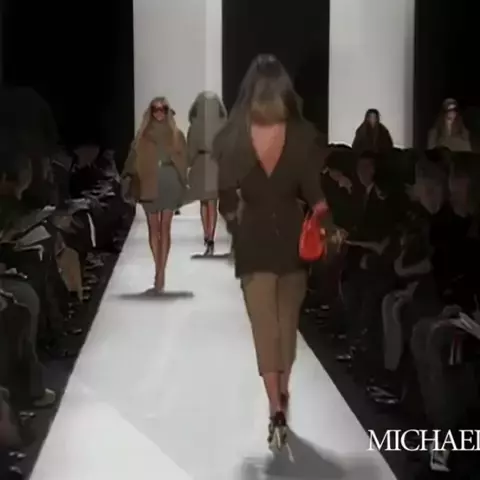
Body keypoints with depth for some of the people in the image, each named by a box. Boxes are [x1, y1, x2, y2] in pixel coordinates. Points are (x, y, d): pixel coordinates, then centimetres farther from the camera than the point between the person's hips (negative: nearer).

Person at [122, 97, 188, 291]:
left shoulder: (176, 134, 4)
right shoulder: (143, 135, 5)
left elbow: (183, 161, 4)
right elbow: (134, 160, 2)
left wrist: (182, 187, -2)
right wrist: (131, 182, -6)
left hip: (169, 183, -1)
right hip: (149, 184, 1)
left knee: (165, 228, -3)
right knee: (153, 228, 5)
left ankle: (160, 272, -4)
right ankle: (159, 270, 18)